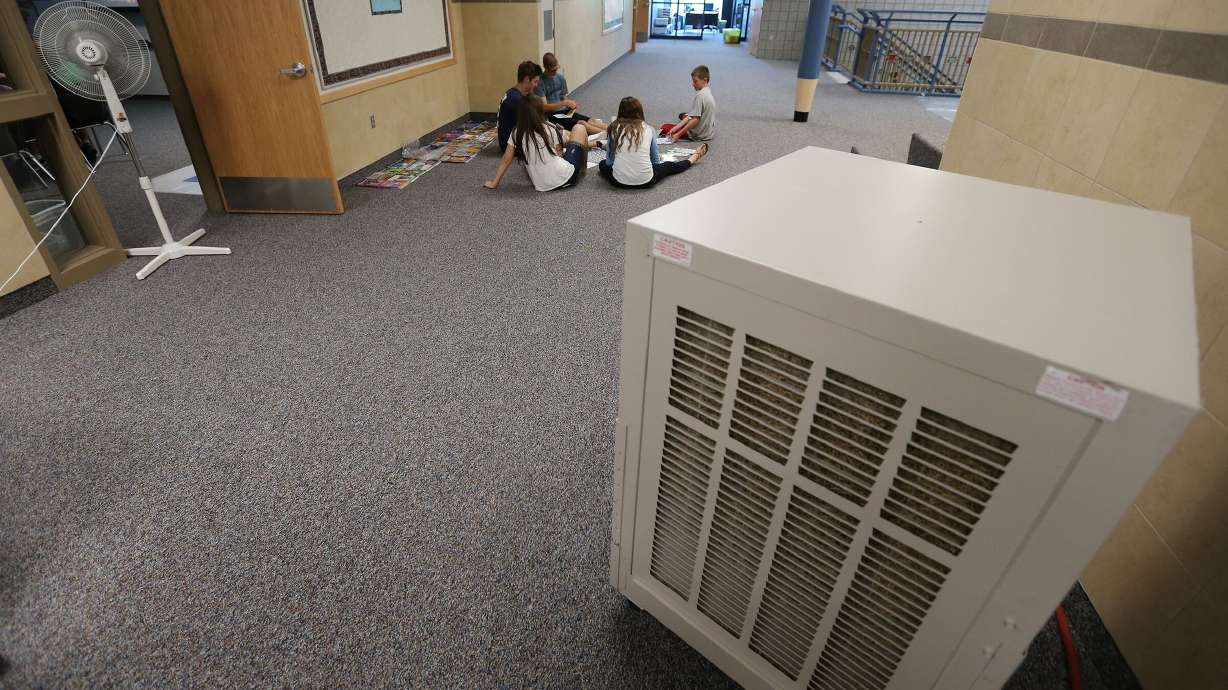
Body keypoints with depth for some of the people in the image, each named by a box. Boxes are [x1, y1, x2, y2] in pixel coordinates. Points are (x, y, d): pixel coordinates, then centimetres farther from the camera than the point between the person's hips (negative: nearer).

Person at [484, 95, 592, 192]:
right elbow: (559, 153, 2)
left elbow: (506, 160, 0)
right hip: (565, 178, -4)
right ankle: (583, 168, 29)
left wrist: (494, 183, 9)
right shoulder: (550, 129, -10)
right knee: (579, 128, 16)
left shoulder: (516, 133, -3)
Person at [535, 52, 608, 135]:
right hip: (551, 115, -7)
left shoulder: (561, 78, 12)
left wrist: (570, 103, -3)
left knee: (591, 120, -18)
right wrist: (564, 103, -19)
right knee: (581, 123, -29)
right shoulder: (540, 82, -8)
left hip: (565, 111, 7)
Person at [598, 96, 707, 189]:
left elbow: (609, 161, 6)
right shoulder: (648, 129, 3)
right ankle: (693, 158, 56)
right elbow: (656, 161, 10)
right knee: (668, 166, 29)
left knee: (603, 164, 31)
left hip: (619, 181, -1)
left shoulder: (614, 128, 1)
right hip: (645, 182, 1)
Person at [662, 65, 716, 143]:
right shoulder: (708, 92, 7)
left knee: (664, 128, -6)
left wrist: (678, 134, -25)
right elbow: (695, 115, 4)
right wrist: (676, 127, -4)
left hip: (700, 135, -10)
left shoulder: (700, 95, -23)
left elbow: (695, 119, -27)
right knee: (682, 115, 34)